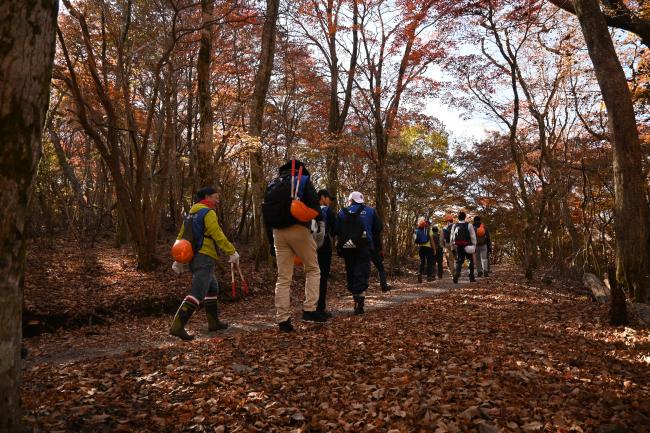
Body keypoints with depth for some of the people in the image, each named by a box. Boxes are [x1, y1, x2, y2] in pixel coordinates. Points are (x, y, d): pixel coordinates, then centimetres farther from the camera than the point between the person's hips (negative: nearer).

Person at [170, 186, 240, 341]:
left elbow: (181, 236, 18)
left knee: (212, 288, 20)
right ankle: (177, 326, -19)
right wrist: (232, 252, -14)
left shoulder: (191, 214, 19)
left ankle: (213, 322, 26)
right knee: (197, 293, -13)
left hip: (194, 257, 10)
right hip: (205, 258, -10)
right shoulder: (208, 213, -9)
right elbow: (218, 236, -17)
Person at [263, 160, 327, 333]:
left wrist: (271, 241, 19)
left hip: (278, 232, 4)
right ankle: (309, 310, 1)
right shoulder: (303, 180, 6)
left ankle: (283, 320, 5)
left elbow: (266, 213, 17)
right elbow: (314, 205, -8)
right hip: (299, 229, -4)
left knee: (283, 277, 7)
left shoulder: (272, 185, 19)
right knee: (313, 269, 12)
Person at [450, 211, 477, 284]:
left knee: (459, 261, 6)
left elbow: (452, 237, 8)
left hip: (458, 247, 2)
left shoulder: (454, 226, 5)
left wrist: (453, 245, 17)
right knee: (471, 261, 13)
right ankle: (471, 277, 14)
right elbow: (473, 236, -5)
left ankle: (456, 274, -17)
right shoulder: (469, 225, -4)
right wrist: (474, 245, 0)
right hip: (467, 246, -2)